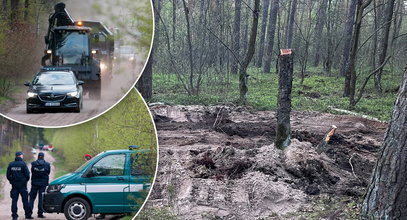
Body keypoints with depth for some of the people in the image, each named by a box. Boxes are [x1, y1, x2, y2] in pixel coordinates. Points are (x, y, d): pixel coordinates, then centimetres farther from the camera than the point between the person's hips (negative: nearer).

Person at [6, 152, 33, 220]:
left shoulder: (11, 164, 3)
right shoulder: (23, 164, -10)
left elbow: (8, 175, 6)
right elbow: (27, 174, -8)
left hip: (14, 185, 3)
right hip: (22, 185, -3)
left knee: (14, 200, 4)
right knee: (25, 200, 3)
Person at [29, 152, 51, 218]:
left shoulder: (33, 164, -5)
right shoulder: (47, 164, -6)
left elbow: (32, 172, 4)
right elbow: (48, 173, 4)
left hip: (34, 183, 1)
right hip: (43, 183, -1)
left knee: (32, 198, 9)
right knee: (41, 198, 5)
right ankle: (40, 213, 6)